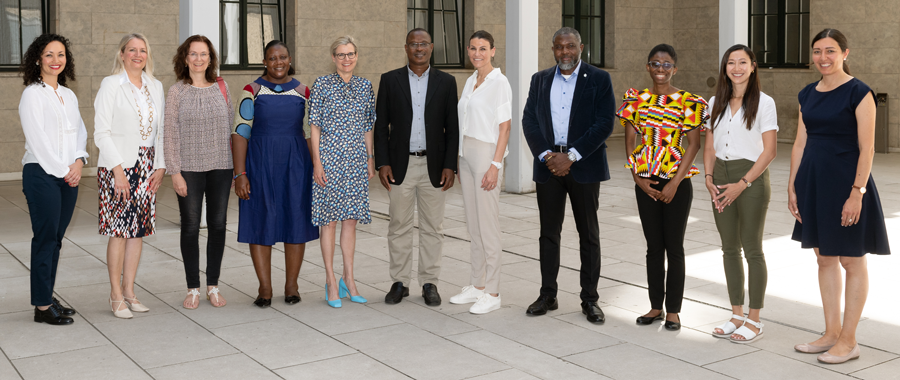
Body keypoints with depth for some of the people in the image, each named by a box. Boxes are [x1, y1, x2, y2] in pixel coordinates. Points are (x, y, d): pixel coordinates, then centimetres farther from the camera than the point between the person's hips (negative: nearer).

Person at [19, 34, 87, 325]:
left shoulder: (69, 95, 15)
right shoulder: (32, 94, -6)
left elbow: (80, 132, 13)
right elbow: (38, 139, -12)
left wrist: (79, 162, -4)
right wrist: (62, 170, -12)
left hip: (69, 176, 7)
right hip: (42, 173, -7)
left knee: (56, 238, 10)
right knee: (45, 238, -4)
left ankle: (47, 297, 19)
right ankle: (42, 306, 2)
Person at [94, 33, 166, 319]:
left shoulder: (155, 86, 11)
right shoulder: (111, 84, -4)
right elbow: (101, 132, -8)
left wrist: (160, 166, 4)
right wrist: (118, 170, -14)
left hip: (146, 166, 5)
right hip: (117, 167, -5)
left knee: (139, 229, 6)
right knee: (119, 230, -4)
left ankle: (129, 290, 16)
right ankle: (116, 295, 6)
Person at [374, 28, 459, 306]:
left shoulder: (446, 82, 5)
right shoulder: (390, 80, 4)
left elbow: (452, 128, 4)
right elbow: (380, 125, 4)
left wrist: (450, 165, -4)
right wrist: (382, 163, -4)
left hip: (434, 166, 0)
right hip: (400, 166, 0)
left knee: (432, 228, 5)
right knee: (399, 226, 5)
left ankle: (429, 283, 16)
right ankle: (400, 282, 16)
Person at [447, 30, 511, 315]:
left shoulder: (499, 82, -9)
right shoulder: (470, 82, 14)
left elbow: (504, 127, -12)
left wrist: (495, 165, -19)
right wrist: (460, 163, 16)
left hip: (487, 155, -8)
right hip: (467, 154, 8)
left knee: (488, 225, -4)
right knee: (473, 224, 11)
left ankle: (492, 293, 3)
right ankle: (477, 286, 20)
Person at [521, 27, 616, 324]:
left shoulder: (598, 79, 0)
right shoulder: (540, 80, 11)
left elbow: (605, 123, -8)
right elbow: (529, 120, 5)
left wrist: (571, 156, -15)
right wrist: (546, 155, -10)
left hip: (584, 166, -3)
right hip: (548, 165, 3)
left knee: (589, 235, 3)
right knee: (548, 233, 8)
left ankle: (590, 299, 12)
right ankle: (548, 295, 17)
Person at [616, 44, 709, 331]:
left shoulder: (688, 102, -3)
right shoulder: (636, 100, 6)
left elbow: (693, 144, -7)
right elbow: (630, 140, 5)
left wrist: (675, 183, -13)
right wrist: (637, 176, -5)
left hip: (677, 183, -3)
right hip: (646, 183, 3)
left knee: (674, 247, 3)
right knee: (654, 247, 10)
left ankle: (673, 310, 13)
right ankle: (655, 306, 21)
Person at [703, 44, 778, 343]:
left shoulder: (764, 103, -4)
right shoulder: (716, 103, 10)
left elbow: (769, 151, -8)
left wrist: (742, 184, -14)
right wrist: (709, 178, -3)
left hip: (751, 179, -5)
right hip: (721, 178, 5)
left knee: (752, 249, 0)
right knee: (729, 248, 9)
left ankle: (754, 321, 9)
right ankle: (737, 315, 20)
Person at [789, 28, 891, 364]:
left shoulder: (859, 93, -9)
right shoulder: (808, 94, 9)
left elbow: (866, 149, -13)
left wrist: (857, 192, -19)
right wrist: (792, 187, 9)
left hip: (845, 182, -7)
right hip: (813, 182, 7)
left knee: (851, 261, 3)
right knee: (824, 258, 13)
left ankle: (849, 340, 12)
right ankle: (831, 333, 23)